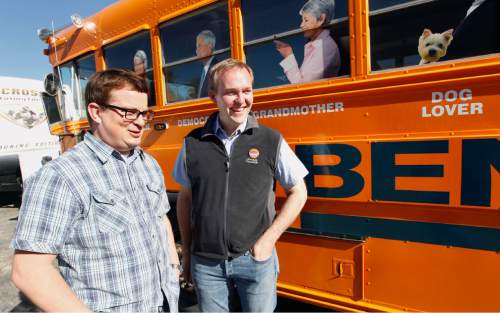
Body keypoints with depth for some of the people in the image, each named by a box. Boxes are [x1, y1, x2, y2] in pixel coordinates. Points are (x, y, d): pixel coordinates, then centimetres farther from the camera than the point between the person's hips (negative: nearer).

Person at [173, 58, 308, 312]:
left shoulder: (271, 141, -7)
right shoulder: (193, 143, -2)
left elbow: (298, 192, 1)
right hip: (205, 262, 2)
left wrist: (269, 239, -6)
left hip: (256, 259, -1)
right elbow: (185, 199, 7)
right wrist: (186, 253, 10)